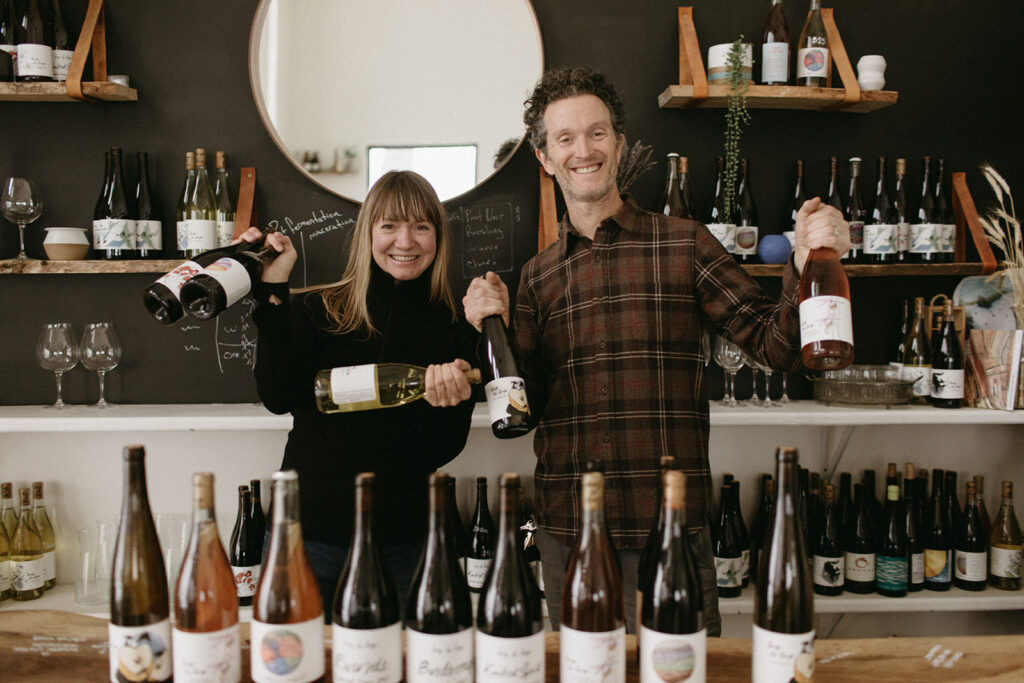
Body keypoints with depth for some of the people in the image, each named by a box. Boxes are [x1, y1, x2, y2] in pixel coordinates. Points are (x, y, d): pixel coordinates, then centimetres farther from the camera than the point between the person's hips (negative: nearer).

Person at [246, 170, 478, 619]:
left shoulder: (456, 328, 1)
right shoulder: (317, 309, -1)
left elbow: (440, 454, -2)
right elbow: (278, 397, -16)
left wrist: (445, 404, -24)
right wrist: (273, 291, -18)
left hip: (403, 544, 1)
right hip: (311, 534, 0)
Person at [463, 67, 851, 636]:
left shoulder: (683, 244, 0)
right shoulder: (538, 275, 10)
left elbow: (774, 344, -5)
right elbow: (528, 407, 11)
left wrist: (806, 267, -22)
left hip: (671, 530, -3)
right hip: (566, 533, 3)